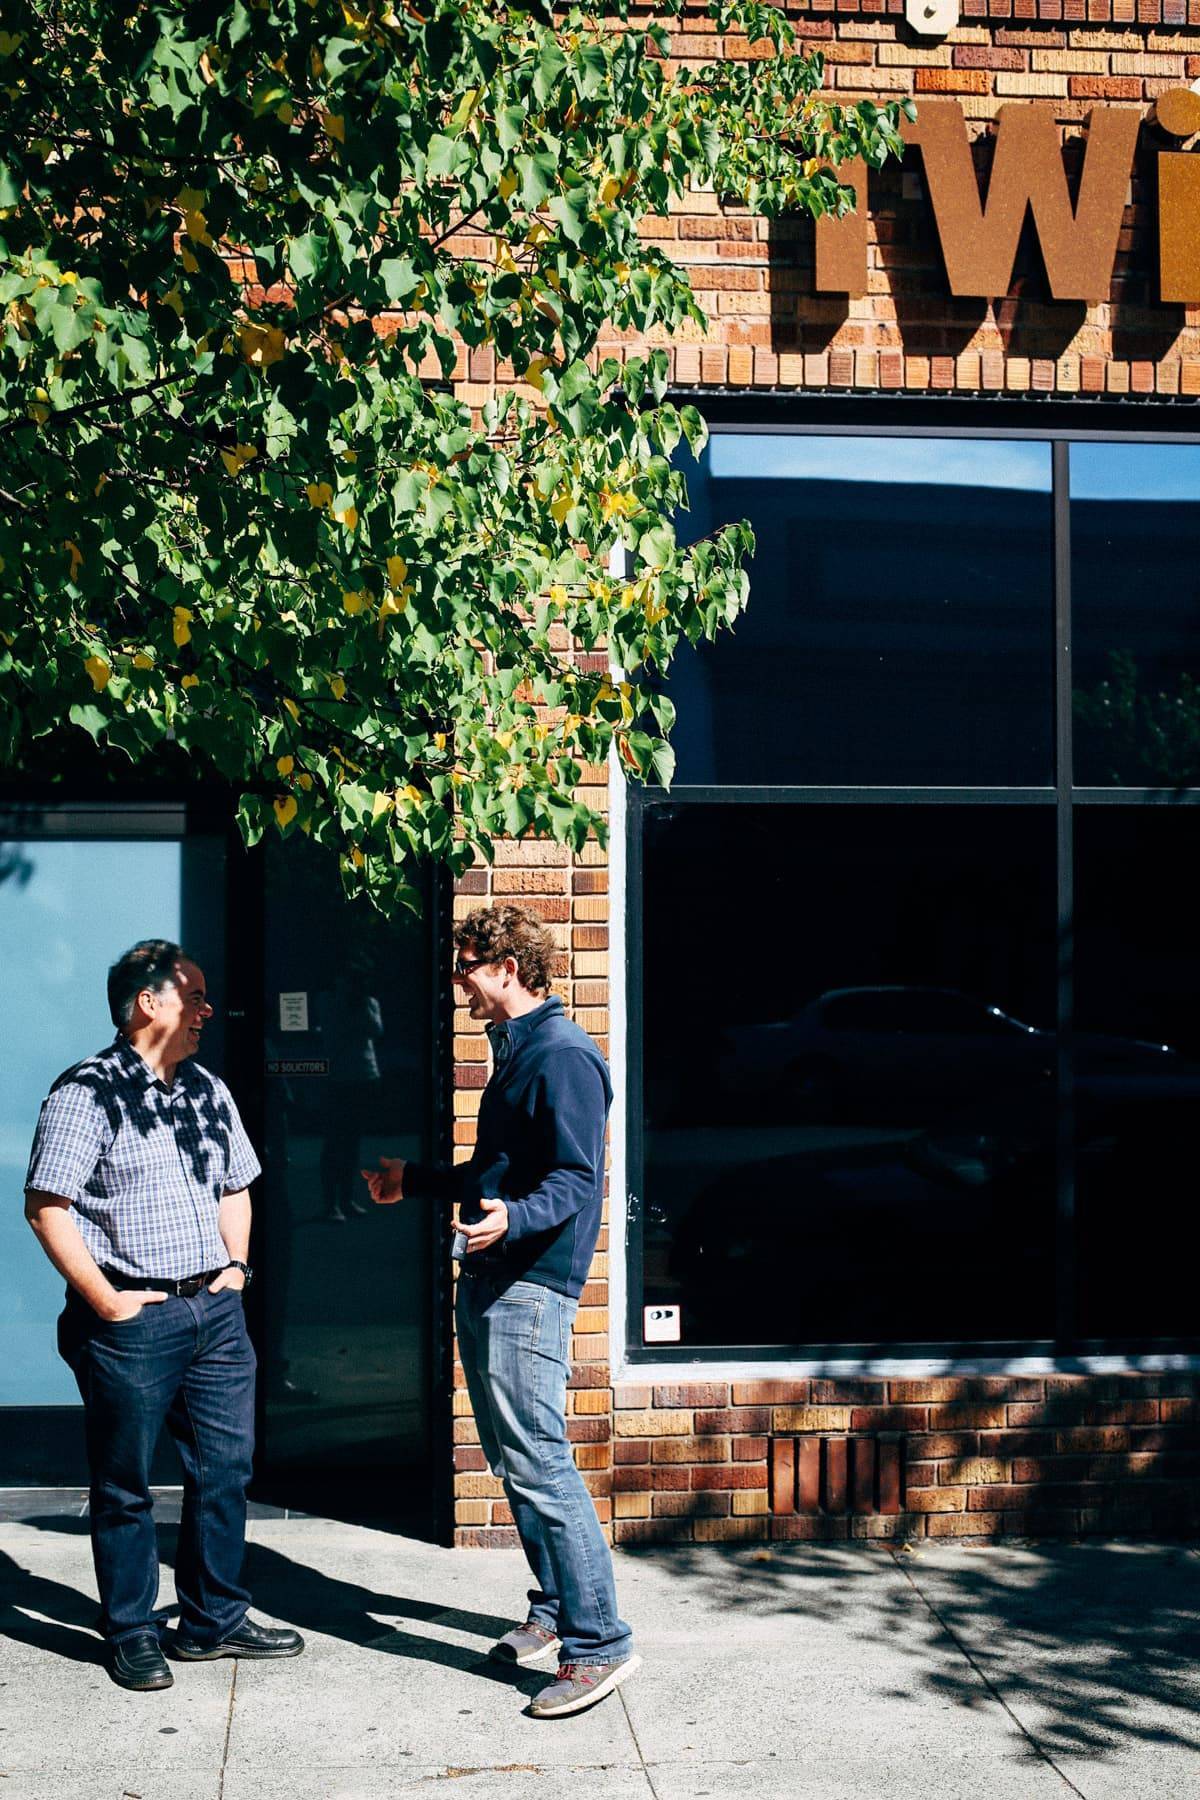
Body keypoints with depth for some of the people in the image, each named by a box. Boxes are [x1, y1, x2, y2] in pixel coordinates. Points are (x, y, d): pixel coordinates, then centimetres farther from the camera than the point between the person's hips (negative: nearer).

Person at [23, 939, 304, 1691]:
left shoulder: (209, 1091, 12)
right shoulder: (88, 1092, -10)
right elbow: (47, 1207, -13)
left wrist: (236, 1266, 10)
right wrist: (104, 1300, -14)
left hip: (215, 1312, 7)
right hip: (132, 1318, -6)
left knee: (225, 1470, 11)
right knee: (126, 1485, 5)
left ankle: (215, 1620, 25)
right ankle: (133, 1634, 19)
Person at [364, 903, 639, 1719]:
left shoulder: (561, 1055, -14)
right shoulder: (515, 1051, 18)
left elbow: (578, 1180, -22)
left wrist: (514, 1217, -39)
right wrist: (416, 1181, 36)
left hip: (529, 1286, -11)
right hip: (490, 1283, 11)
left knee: (538, 1462, -12)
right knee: (514, 1460, 16)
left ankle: (600, 1643, -7)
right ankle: (557, 1611, 26)